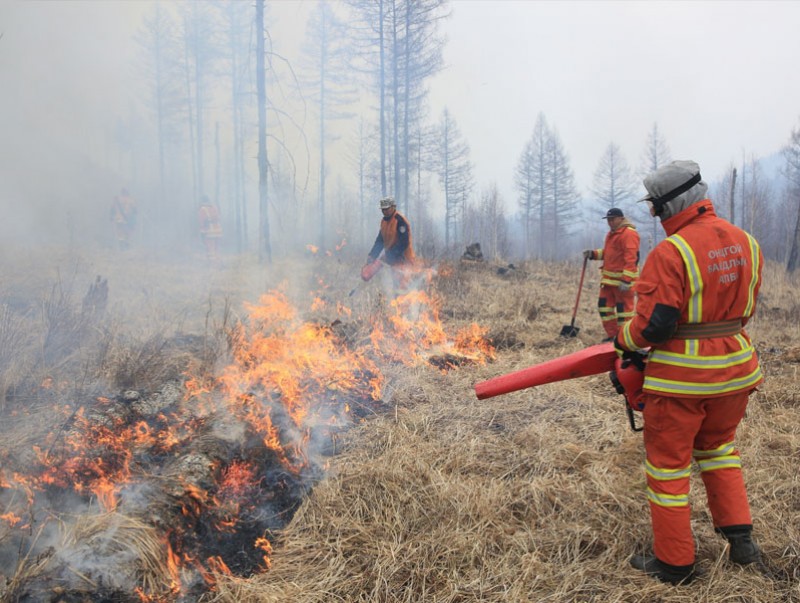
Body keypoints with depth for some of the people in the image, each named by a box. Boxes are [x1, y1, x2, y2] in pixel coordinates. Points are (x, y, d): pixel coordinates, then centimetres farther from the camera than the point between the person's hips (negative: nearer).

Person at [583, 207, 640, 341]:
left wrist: (626, 280, -26)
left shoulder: (629, 233, -15)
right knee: (604, 305, 12)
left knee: (623, 309, -3)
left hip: (623, 279, -10)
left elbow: (631, 259, -21)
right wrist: (593, 254, 8)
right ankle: (612, 334, 22)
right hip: (609, 278, 10)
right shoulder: (611, 233, 17)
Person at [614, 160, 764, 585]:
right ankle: (739, 536, 28)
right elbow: (744, 309, 9)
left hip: (681, 376, -7)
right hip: (734, 368, 7)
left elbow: (652, 325, -22)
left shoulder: (671, 253, -21)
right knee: (717, 446, 29)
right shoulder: (747, 244, 2)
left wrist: (623, 341, -3)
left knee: (668, 463, 9)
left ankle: (674, 563, 20)